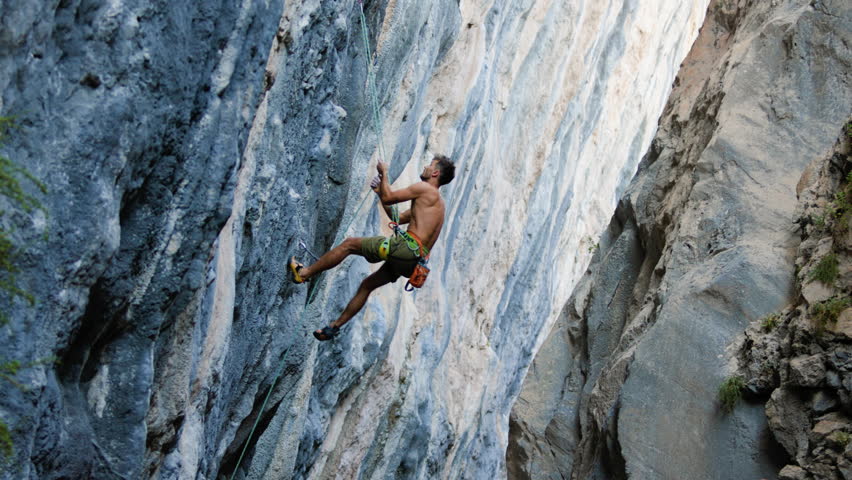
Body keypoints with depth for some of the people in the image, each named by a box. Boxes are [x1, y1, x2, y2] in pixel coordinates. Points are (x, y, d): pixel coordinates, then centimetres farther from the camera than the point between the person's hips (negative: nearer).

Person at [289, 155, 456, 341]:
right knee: (367, 285, 19)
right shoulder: (435, 201, 27)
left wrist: (384, 173, 9)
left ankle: (304, 273, 8)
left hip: (407, 246, -9)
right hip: (412, 260, 9)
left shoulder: (425, 188, -1)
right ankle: (335, 326, 23)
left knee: (350, 244, 2)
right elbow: (398, 218, 31)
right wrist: (380, 193, 29)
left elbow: (388, 198, -7)